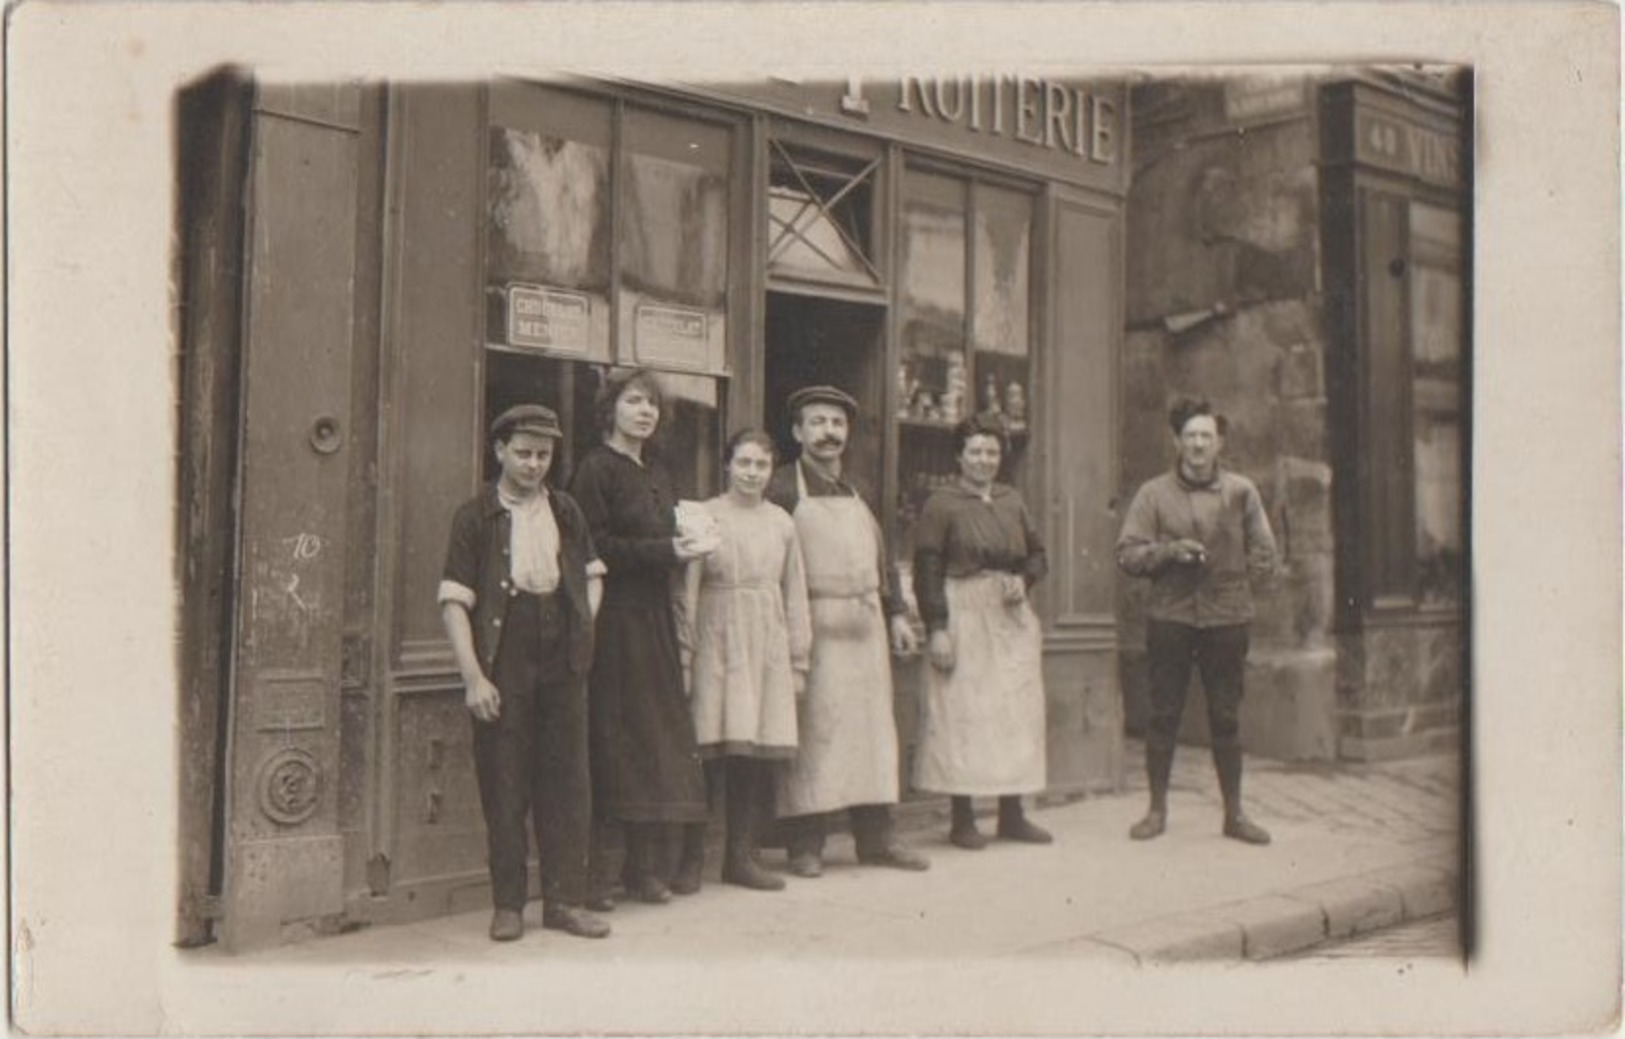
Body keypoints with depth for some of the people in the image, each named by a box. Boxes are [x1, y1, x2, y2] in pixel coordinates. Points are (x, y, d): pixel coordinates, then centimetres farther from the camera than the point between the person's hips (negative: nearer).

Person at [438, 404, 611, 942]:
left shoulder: (566, 512, 10)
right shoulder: (476, 515, -2)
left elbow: (591, 576, 23)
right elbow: (454, 601, -6)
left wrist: (584, 631, 8)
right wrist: (473, 677, -13)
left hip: (563, 662, 4)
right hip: (503, 667, -3)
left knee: (568, 781, 5)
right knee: (504, 786, 3)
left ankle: (565, 899, 16)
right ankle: (507, 904, 15)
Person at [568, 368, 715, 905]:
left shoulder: (657, 473, 19)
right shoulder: (596, 468, -5)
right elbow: (595, 548, -14)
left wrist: (682, 548, 4)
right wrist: (665, 551, -15)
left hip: (654, 619, 8)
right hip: (613, 618, -7)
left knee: (657, 734, 6)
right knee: (610, 735, -6)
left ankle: (644, 865, 14)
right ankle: (588, 871, 2)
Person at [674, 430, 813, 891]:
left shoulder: (781, 523, 11)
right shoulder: (704, 517, 0)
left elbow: (795, 595, 14)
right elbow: (686, 590, -3)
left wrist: (798, 660, 11)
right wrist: (683, 655, -7)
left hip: (767, 649, 4)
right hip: (717, 645, -3)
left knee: (758, 754, 3)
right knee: (711, 747, -5)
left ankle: (742, 855, 15)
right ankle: (691, 855, 9)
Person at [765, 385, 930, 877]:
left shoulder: (857, 493, 18)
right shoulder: (781, 489, -4)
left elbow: (881, 559, 22)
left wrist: (897, 614, 13)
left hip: (866, 628, 7)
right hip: (812, 628, -6)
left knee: (873, 725, 8)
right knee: (811, 730, -4)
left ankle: (876, 837, 17)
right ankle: (804, 845, 5)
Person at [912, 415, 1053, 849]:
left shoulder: (1013, 501, 13)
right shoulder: (941, 504, -3)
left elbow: (1038, 554, 19)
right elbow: (927, 570, -8)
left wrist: (1024, 579, -3)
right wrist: (936, 628, -15)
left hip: (1012, 616, 6)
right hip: (964, 615, -5)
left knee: (1017, 712, 7)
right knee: (961, 713, -4)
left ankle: (1012, 814, 17)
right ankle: (962, 820, 5)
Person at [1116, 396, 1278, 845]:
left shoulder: (1241, 491, 6)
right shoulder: (1153, 493, 4)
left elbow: (1264, 556, 10)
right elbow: (1127, 555, 1)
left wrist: (1232, 585, -1)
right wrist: (1169, 550, -13)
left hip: (1227, 618, 1)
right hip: (1169, 618, 0)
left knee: (1227, 718, 6)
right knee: (1163, 715, 3)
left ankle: (1234, 813, 17)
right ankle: (1157, 809, 15)